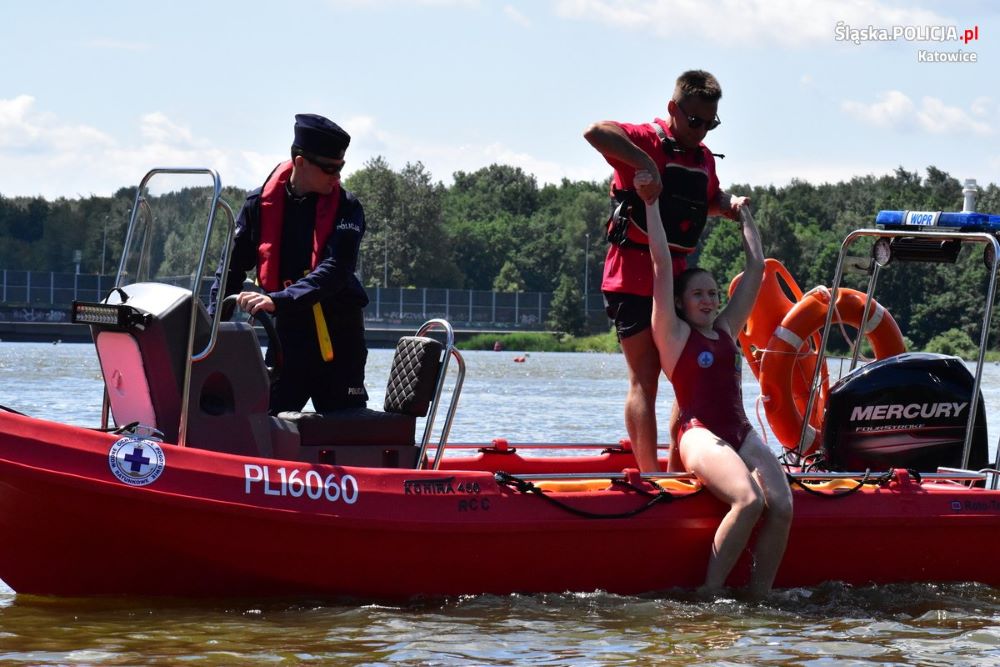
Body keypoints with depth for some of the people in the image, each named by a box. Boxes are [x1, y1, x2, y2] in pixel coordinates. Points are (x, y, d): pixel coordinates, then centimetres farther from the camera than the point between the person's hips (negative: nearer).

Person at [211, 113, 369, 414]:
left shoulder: (345, 208, -6)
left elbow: (336, 270, -21)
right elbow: (232, 267, 6)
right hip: (288, 334, 1)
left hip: (340, 337, -1)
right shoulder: (261, 204, 0)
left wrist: (278, 300, -33)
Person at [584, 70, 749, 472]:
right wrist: (644, 164, -37)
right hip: (635, 277, -8)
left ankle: (677, 469, 20)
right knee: (644, 380, -9)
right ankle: (650, 475, -12)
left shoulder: (703, 157, 15)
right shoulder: (648, 140, -10)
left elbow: (710, 200, 33)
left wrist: (730, 204, 10)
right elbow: (596, 132, -29)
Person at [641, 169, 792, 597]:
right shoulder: (673, 333, 6)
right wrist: (650, 201, 3)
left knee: (781, 505, -21)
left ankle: (759, 596, -18)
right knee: (748, 500, -31)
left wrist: (744, 215, 35)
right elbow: (662, 262, 1)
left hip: (742, 433, 6)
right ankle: (710, 595, -24)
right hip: (700, 435, -6)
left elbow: (756, 266, 28)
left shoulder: (726, 329, 22)